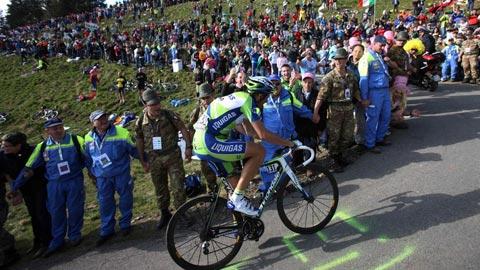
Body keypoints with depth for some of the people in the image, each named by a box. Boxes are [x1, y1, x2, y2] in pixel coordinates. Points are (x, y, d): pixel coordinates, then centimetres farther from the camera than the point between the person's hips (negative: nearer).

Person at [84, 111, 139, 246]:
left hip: (121, 174, -2)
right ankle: (106, 230, 21)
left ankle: (125, 224, 29)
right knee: (105, 203, 7)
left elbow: (134, 150, -1)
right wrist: (92, 174, 19)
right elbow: (88, 159, 15)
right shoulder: (89, 138, 0)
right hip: (102, 178, 2)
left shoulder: (121, 133, -12)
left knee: (125, 199, 8)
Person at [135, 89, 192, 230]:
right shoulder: (141, 122, -4)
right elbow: (139, 142, 6)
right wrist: (143, 161, 8)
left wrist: (188, 147, -9)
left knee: (177, 188, -3)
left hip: (172, 156, -3)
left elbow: (183, 129, -4)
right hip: (154, 160, 3)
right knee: (160, 189, 15)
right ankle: (165, 214, 32)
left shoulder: (169, 115, -12)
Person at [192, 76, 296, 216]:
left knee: (236, 181, 17)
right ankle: (237, 198, -5)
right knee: (259, 151, -12)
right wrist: (288, 143, -2)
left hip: (201, 144, 10)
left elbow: (250, 131, 29)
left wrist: (278, 139, 29)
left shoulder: (241, 98, 20)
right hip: (210, 143, -10)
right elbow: (263, 134, -15)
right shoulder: (248, 100, -10)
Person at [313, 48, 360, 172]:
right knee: (334, 136, 1)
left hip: (349, 109, 5)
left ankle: (341, 154, 35)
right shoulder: (330, 77, -10)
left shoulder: (351, 75, 7)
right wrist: (315, 113, -22)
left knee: (348, 136, 13)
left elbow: (356, 91, 20)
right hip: (335, 110, -5)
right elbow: (321, 95, -17)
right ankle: (335, 161, 16)